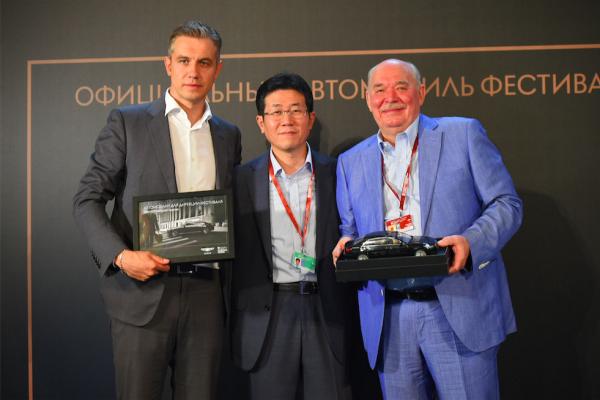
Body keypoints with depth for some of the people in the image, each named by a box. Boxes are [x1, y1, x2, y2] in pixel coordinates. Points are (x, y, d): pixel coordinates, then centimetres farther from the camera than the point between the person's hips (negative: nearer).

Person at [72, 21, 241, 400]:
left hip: (206, 294, 3)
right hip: (143, 291, -3)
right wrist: (120, 255, -15)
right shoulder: (128, 122, 1)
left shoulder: (229, 136, 13)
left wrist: (227, 283, 1)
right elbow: (87, 200, -1)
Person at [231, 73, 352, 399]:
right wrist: (236, 323, 2)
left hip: (326, 312, 1)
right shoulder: (243, 179, 4)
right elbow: (234, 253, 6)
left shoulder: (336, 173, 5)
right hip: (268, 314, 0)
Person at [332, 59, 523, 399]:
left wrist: (471, 241, -17)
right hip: (388, 319, 3)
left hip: (460, 312, -3)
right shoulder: (351, 161, 16)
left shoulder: (463, 134, 5)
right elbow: (349, 227, 19)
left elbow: (507, 204, 1)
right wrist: (348, 244, -5)